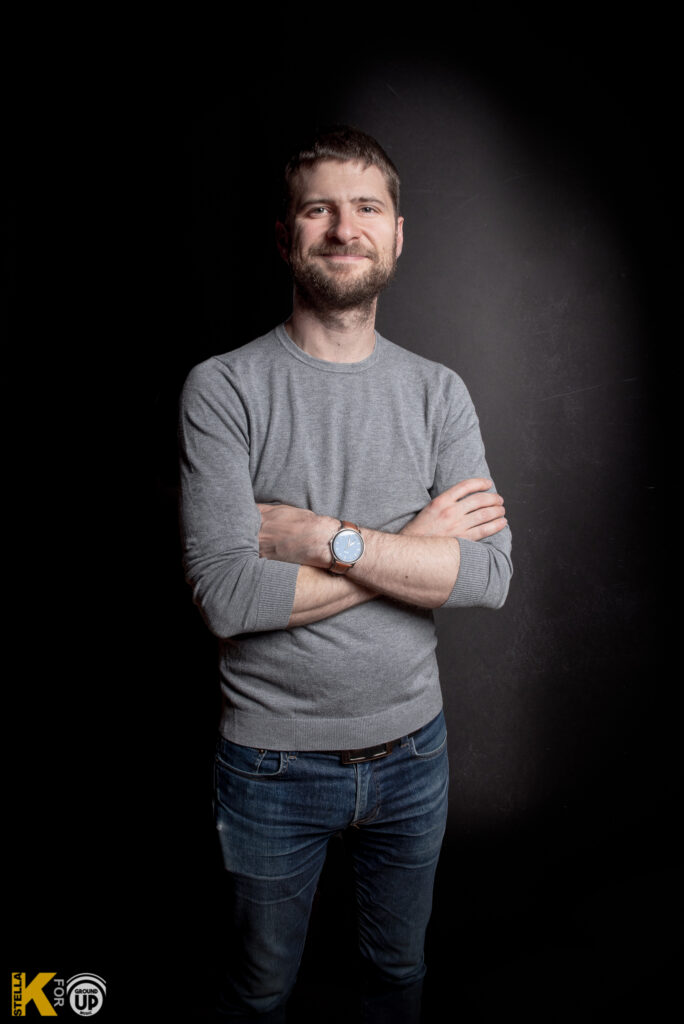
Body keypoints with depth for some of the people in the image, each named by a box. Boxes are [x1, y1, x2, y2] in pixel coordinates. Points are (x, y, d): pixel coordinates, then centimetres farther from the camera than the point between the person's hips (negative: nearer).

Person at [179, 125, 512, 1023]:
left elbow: (491, 574, -14)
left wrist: (326, 537, -24)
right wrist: (413, 546, -19)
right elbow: (227, 596, -23)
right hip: (272, 762, -2)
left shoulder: (439, 392, -3)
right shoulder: (223, 388, -13)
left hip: (412, 749, 3)